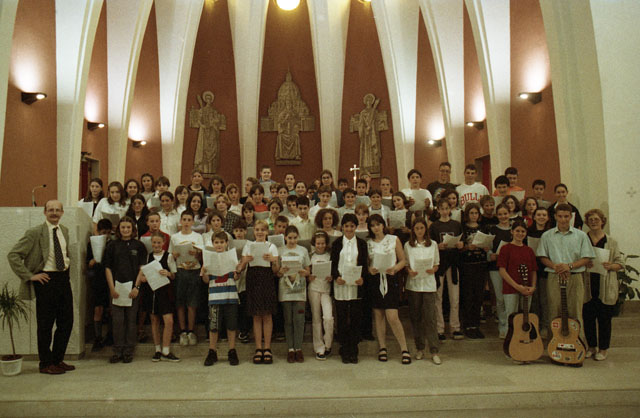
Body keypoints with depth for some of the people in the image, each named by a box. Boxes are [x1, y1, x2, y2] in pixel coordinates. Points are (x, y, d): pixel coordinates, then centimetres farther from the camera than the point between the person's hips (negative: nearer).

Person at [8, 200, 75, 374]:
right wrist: (29, 276, -14)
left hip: (63, 278, 6)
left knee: (66, 322, 11)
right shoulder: (34, 233, -11)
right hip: (46, 280, -6)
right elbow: (13, 255, -13)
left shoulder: (65, 230, 10)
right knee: (45, 324, 3)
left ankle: (58, 359, 26)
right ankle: (46, 364, 16)